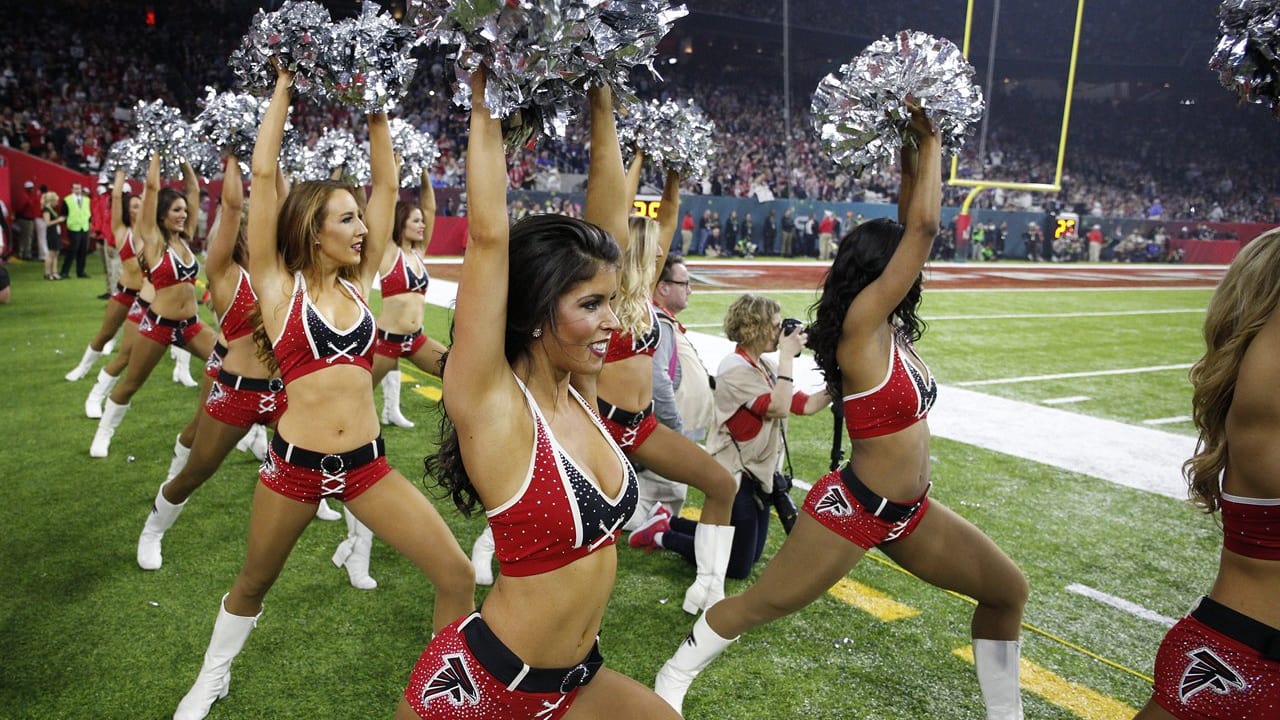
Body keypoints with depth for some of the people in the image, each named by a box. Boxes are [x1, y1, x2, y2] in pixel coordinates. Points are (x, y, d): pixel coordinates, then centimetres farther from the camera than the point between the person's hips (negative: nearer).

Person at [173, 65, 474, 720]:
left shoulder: (357, 284, 5)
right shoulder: (278, 286, -5)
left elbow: (387, 183, 5)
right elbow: (263, 175, -10)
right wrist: (284, 87, -4)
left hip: (367, 464, 3)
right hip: (295, 465, -3)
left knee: (457, 576, -4)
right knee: (253, 584, 21)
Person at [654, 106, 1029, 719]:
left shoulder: (890, 328, 4)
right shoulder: (861, 325, -19)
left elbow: (911, 229, 8)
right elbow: (924, 227, -22)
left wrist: (913, 156, 4)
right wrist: (929, 141, -11)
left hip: (909, 512, 9)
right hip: (853, 509, -9)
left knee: (1007, 589, 14)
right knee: (759, 605, 6)